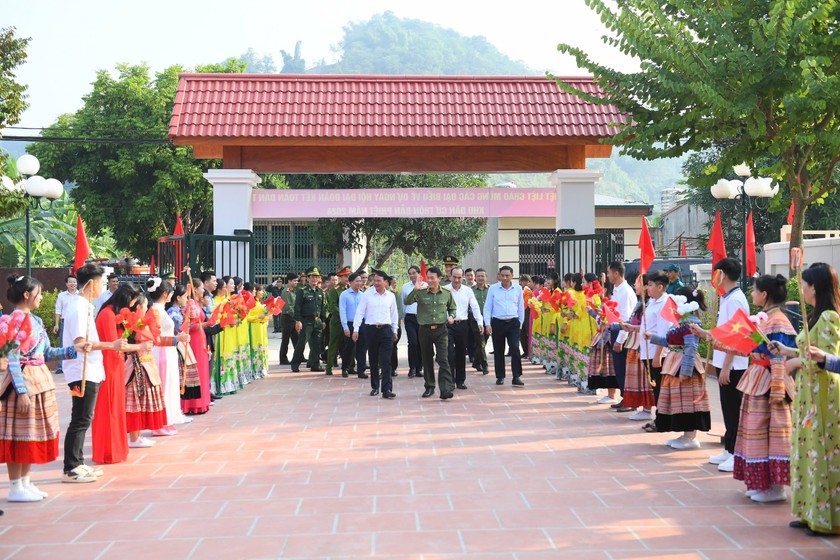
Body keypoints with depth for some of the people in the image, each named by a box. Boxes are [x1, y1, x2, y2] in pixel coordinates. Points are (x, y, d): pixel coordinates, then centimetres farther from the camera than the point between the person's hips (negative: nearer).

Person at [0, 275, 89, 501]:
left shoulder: (35, 320, 13)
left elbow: (47, 352, 16)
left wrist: (74, 349, 6)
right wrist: (21, 391, -23)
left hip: (39, 380, 9)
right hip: (23, 382, -9)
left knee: (33, 433, 13)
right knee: (20, 434, -3)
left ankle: (25, 482, 22)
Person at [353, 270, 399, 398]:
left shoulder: (391, 296, 6)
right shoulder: (367, 295, 0)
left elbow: (394, 314, 15)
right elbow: (359, 312, 0)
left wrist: (394, 330, 15)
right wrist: (356, 329, -6)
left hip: (386, 330, 0)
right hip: (371, 329, 0)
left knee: (386, 361, -7)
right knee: (373, 361, 9)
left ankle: (387, 389, -11)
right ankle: (375, 387, 20)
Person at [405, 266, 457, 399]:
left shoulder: (446, 293, 3)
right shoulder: (421, 293, -2)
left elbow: (452, 308, 18)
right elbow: (407, 302, -16)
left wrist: (451, 316, -2)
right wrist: (415, 290, -27)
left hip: (441, 330, -1)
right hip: (425, 330, 1)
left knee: (443, 359, -11)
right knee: (427, 360, 11)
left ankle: (446, 389, -15)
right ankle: (429, 387, 25)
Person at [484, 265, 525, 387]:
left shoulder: (518, 289, 4)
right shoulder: (493, 289, 1)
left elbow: (521, 307, 11)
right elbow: (487, 307, 3)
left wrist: (520, 323, 8)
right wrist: (487, 324, -5)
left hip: (513, 323, 0)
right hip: (497, 323, 0)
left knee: (515, 349, -12)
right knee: (498, 351, 7)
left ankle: (516, 377, -10)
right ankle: (500, 377, 19)